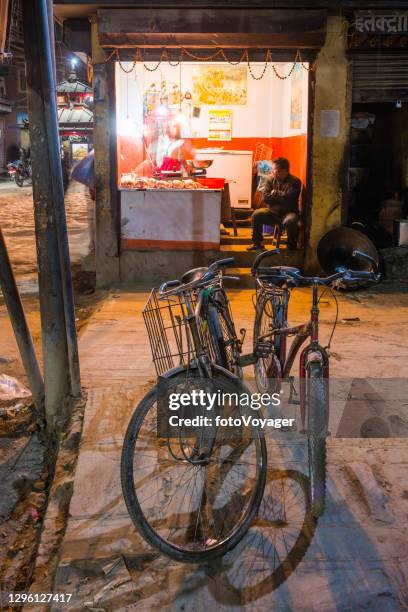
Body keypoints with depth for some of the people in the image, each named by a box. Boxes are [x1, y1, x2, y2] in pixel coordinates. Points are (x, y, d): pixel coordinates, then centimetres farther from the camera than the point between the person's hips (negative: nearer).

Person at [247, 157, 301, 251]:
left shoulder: (294, 181, -10)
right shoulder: (270, 180, 4)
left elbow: (288, 198, -22)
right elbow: (266, 197, -7)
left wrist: (275, 193, -9)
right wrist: (281, 197, -14)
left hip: (288, 212, -4)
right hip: (272, 211, 5)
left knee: (290, 221, -37)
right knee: (256, 215, -18)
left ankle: (291, 247, -18)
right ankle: (257, 243, -3)